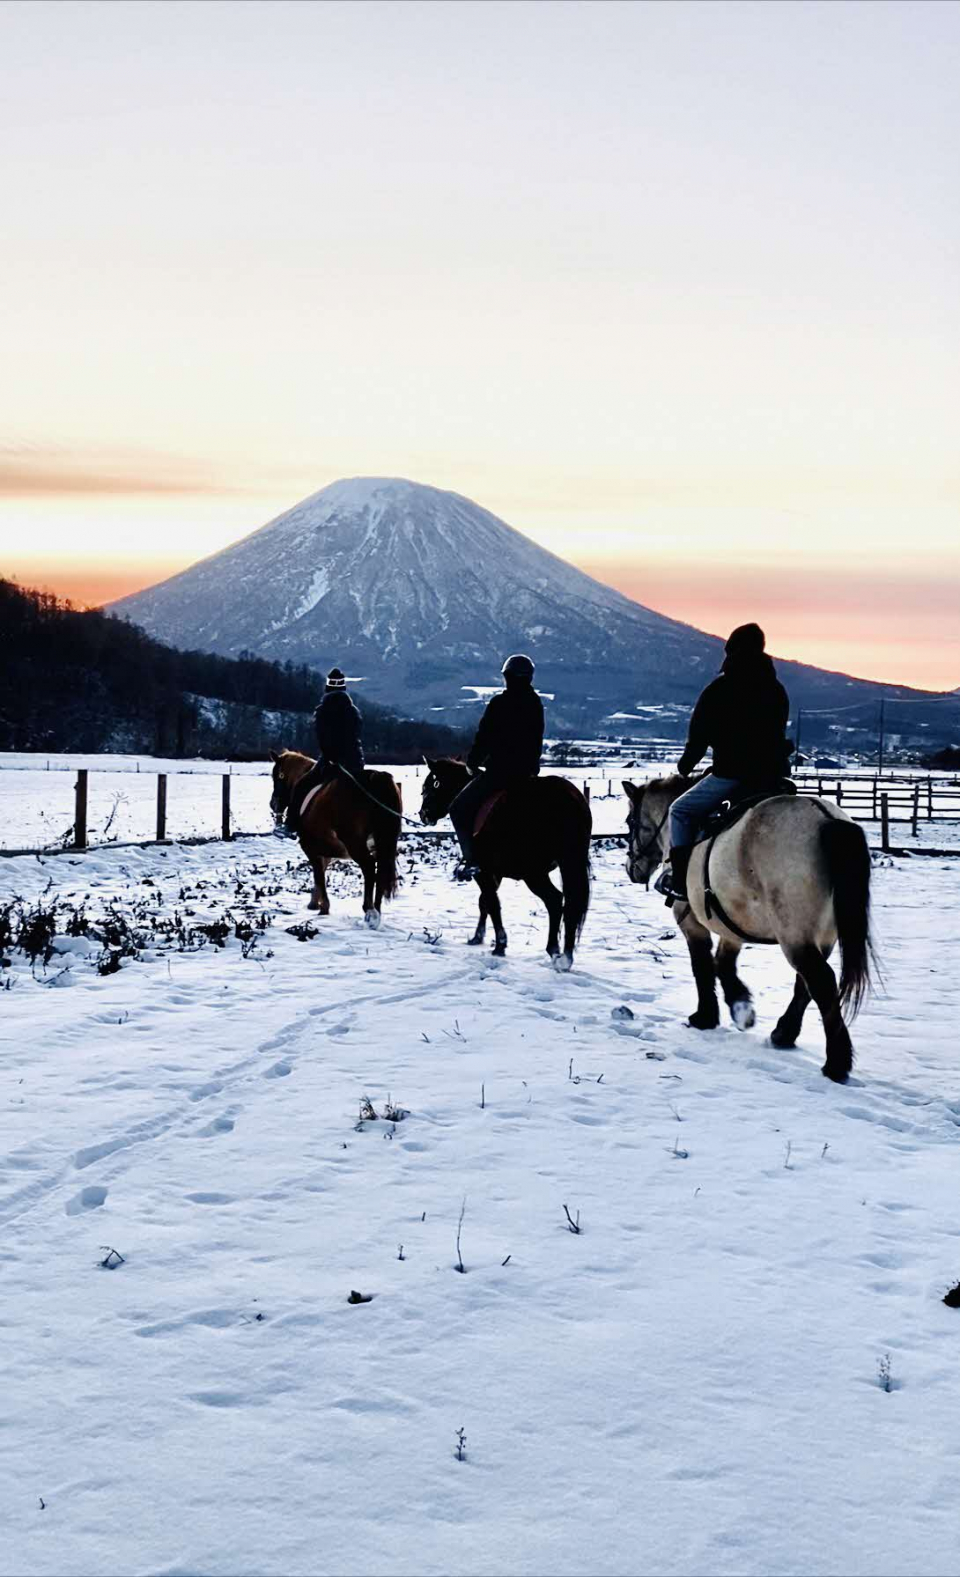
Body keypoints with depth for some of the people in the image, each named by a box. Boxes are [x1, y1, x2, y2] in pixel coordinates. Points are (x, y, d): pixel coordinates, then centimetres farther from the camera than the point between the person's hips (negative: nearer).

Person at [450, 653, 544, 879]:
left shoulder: (499, 704, -11)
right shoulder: (536, 705, 8)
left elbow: (483, 738, -8)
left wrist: (472, 763, 6)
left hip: (499, 771, -7)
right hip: (527, 772, 7)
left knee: (460, 808, 2)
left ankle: (471, 858, -11)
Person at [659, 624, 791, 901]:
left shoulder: (719, 689, -6)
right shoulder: (777, 690, 11)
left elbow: (700, 733, -2)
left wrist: (686, 764, 14)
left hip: (732, 771, -6)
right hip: (772, 772, 6)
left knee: (682, 810, 8)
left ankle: (680, 880, 2)